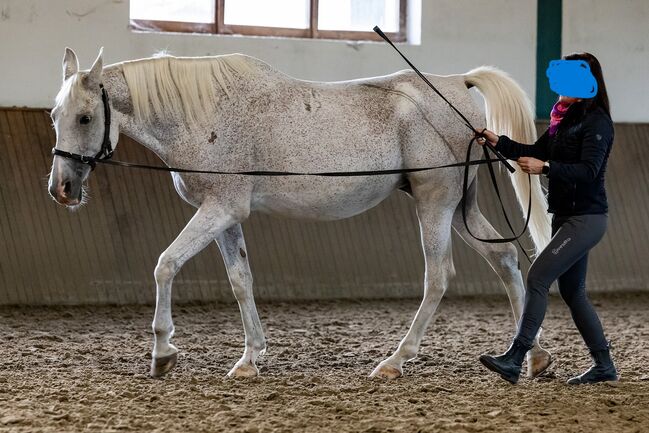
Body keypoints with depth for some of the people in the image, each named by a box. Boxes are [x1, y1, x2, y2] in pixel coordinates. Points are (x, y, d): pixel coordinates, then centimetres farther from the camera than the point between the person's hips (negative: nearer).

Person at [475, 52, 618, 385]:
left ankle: (514, 360, -15)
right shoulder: (566, 118, 13)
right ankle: (603, 366, 20)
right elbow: (536, 152, 18)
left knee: (538, 276, -15)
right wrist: (499, 142, 6)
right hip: (566, 217, 10)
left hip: (586, 218, -10)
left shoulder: (597, 122, -15)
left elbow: (588, 170, -24)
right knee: (572, 291, 12)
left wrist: (545, 167, -32)